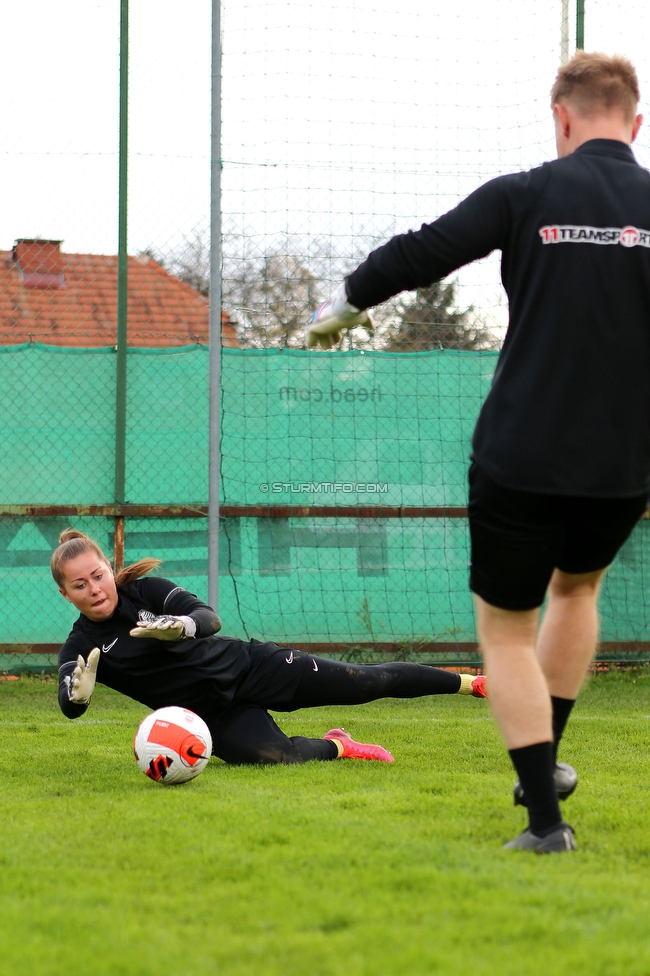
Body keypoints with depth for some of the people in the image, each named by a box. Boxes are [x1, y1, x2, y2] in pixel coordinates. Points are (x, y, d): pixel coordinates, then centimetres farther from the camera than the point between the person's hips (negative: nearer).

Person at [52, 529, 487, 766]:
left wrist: (181, 626, -43)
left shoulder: (146, 590, -8)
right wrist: (78, 690, -46)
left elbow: (210, 618, -19)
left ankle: (475, 683, 6)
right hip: (214, 712, 0)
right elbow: (70, 707, -21)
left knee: (369, 681, -6)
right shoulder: (81, 647, -6)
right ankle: (335, 747, 1)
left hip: (247, 666, 0)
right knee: (272, 756, -31)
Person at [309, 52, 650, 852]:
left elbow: (419, 254, -2)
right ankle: (543, 765, 32)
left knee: (506, 629, 12)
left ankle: (544, 814, 4)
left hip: (522, 461, -3)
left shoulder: (528, 195, -6)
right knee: (577, 585, 32)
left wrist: (343, 304, 15)